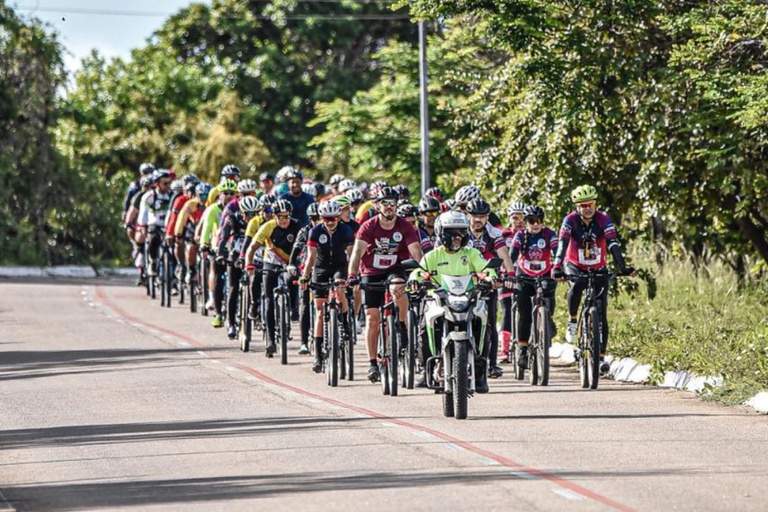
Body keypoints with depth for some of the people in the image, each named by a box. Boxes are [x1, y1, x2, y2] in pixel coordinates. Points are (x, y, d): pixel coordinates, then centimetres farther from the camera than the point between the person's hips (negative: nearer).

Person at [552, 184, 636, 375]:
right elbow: (562, 245, -30)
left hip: (598, 269, 1)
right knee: (576, 286, -37)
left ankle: (601, 356, 1)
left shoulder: (604, 220, -17)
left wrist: (623, 267, -39)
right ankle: (572, 320, -11)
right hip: (575, 266, -1)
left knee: (601, 314, -5)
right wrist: (557, 268, -45)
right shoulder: (570, 220, -19)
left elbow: (613, 245, -26)